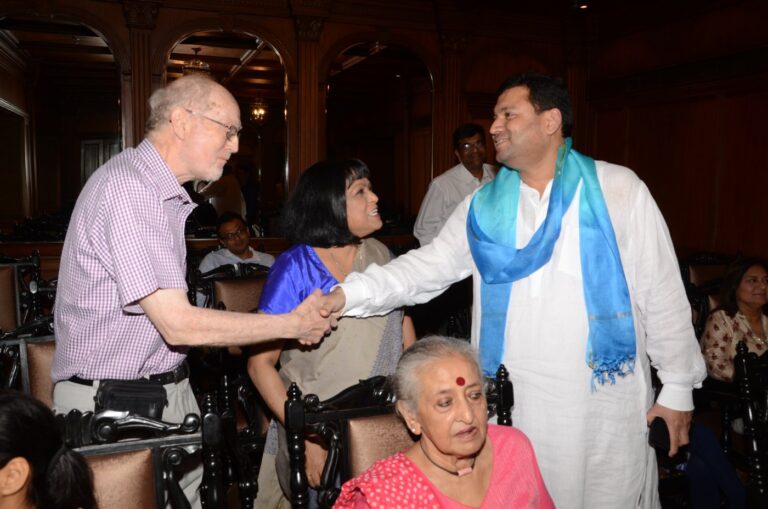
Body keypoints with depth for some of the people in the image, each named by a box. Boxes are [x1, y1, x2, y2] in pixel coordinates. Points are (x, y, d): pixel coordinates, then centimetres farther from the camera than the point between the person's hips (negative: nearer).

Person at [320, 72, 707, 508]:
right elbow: (427, 267, 2)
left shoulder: (618, 190, -4)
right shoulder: (484, 206, 5)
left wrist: (679, 386, 0)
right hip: (514, 404, 3)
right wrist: (347, 295, -10)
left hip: (607, 402, -2)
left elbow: (662, 294, -2)